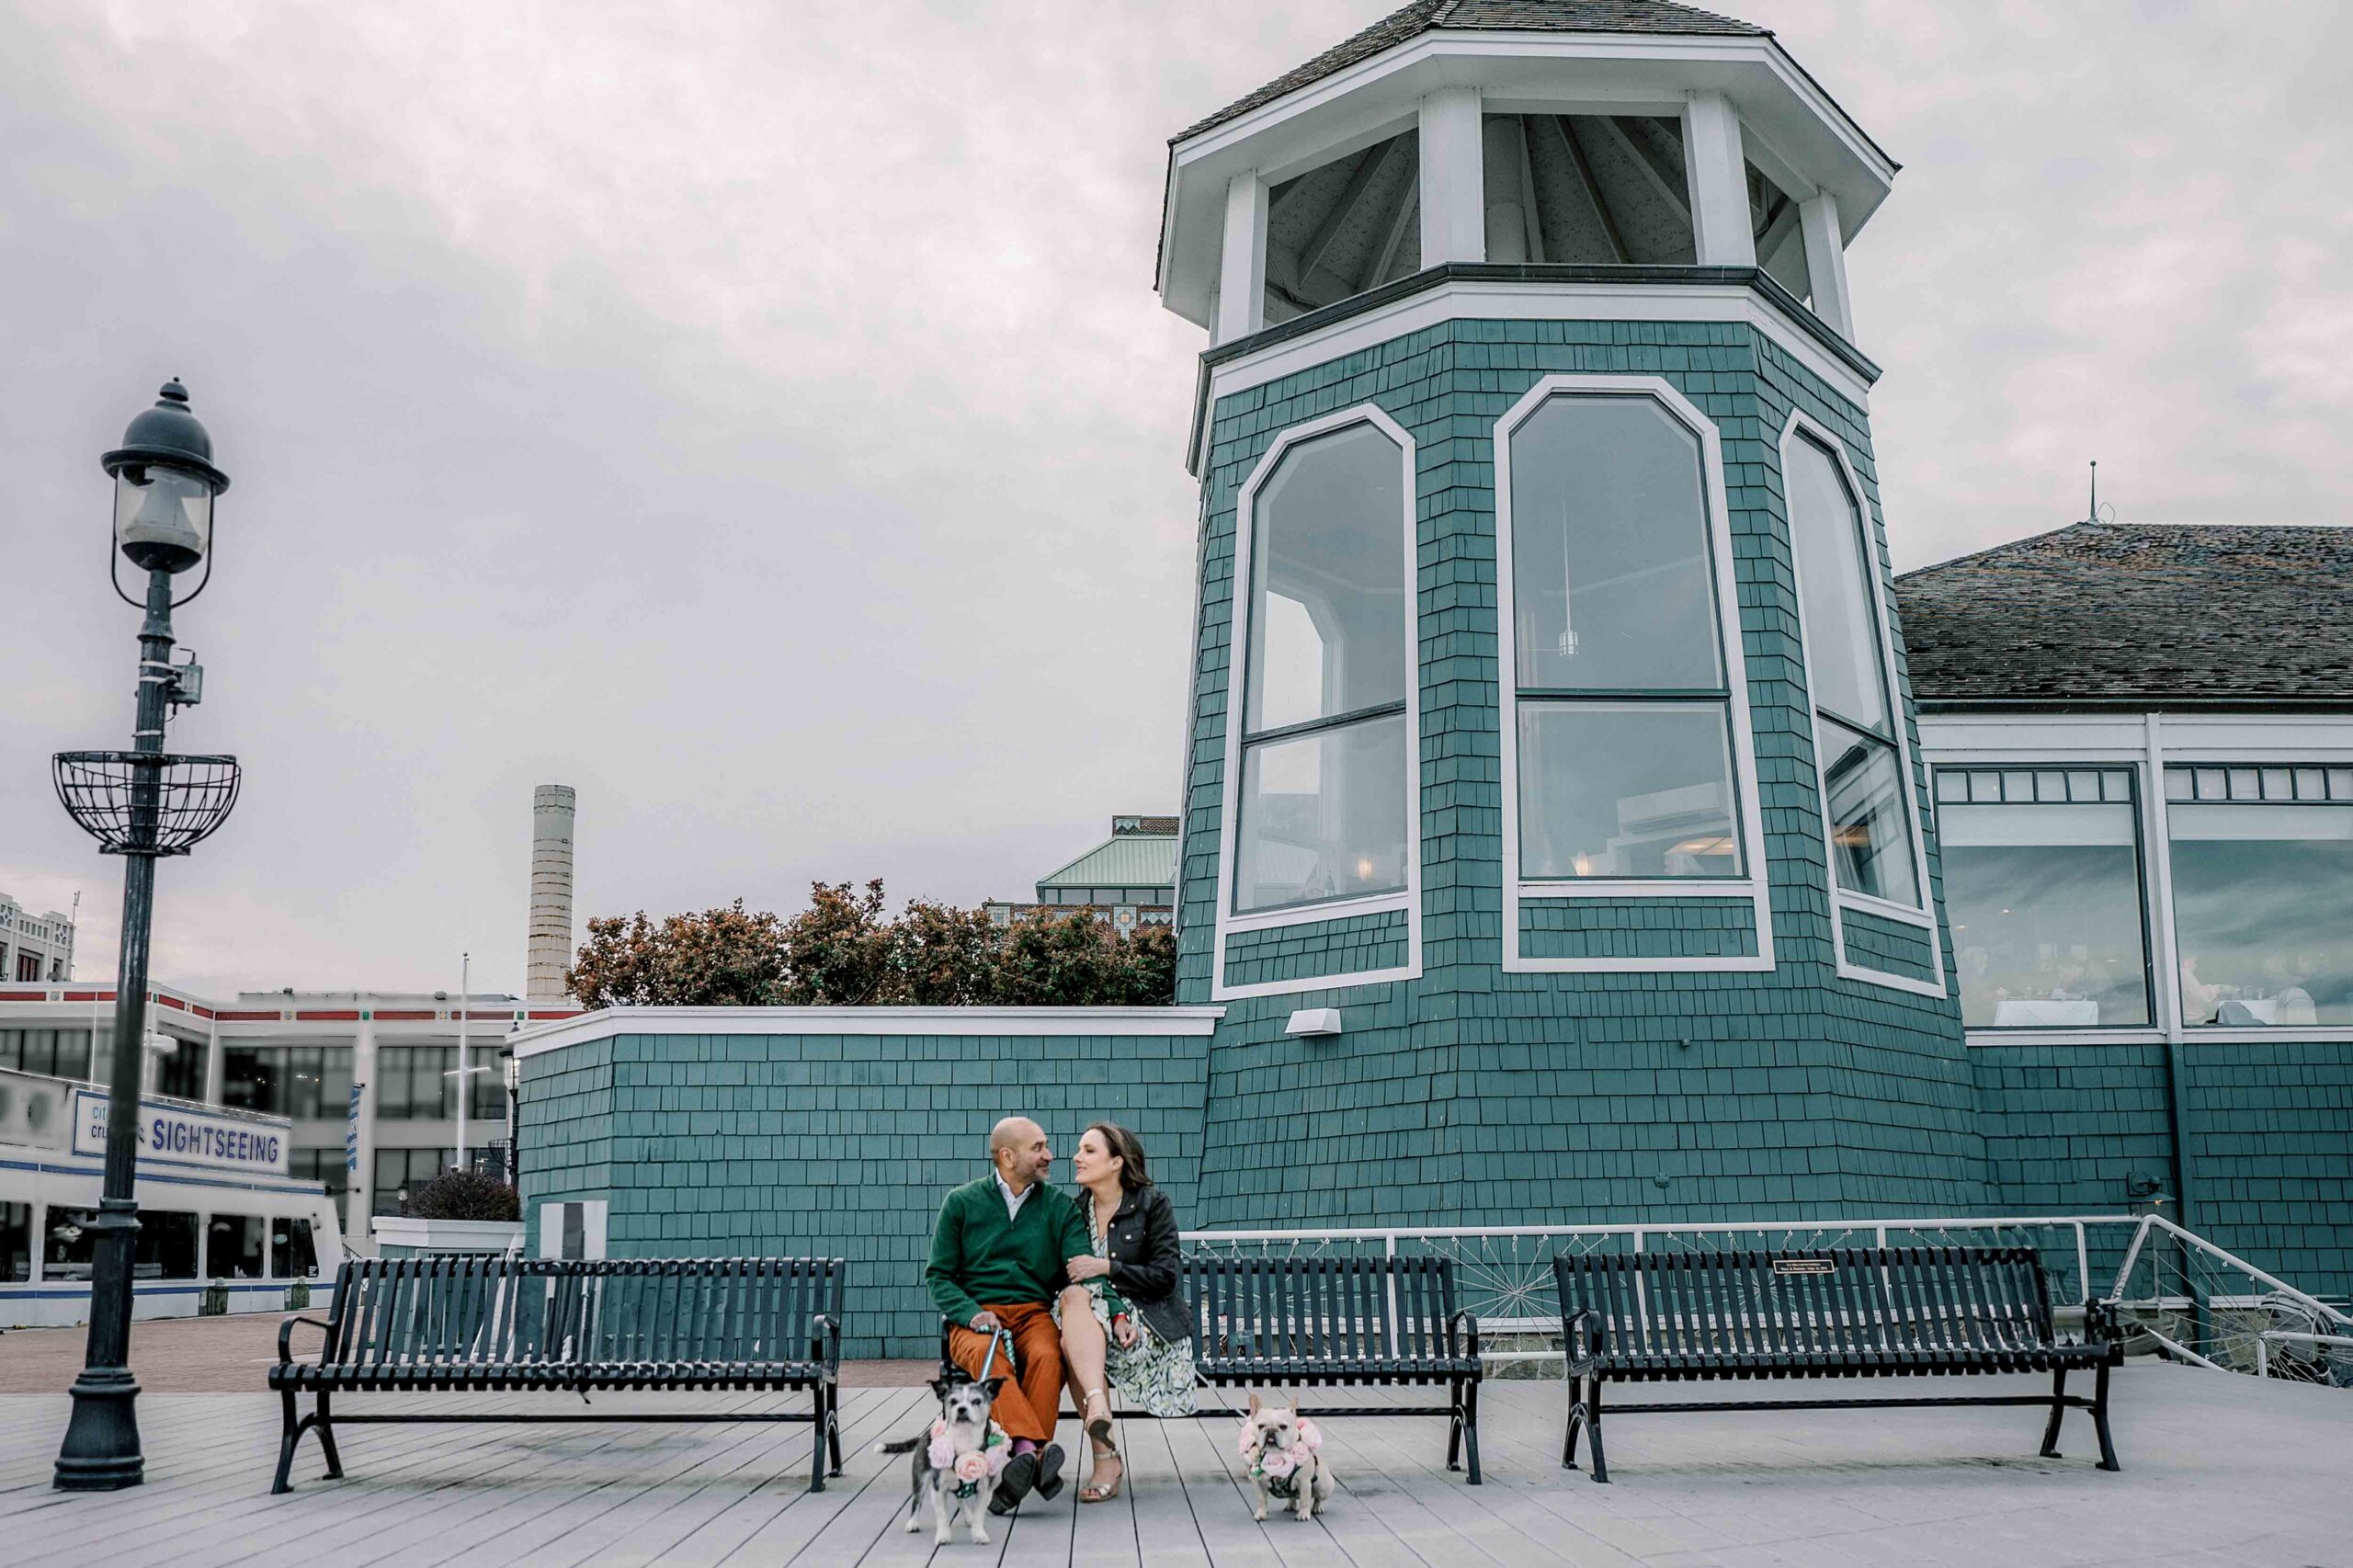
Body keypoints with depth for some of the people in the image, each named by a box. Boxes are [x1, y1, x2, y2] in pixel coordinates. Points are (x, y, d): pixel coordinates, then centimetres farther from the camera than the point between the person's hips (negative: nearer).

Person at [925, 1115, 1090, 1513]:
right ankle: (1032, 1450, -50)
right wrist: (972, 1314, -12)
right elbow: (938, 1274, 7)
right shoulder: (961, 1203, 9)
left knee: (1047, 1356, -33)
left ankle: (1020, 1460, -39)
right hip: (975, 1316, -1)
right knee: (985, 1353, -35)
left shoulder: (1059, 1207, 10)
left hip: (1035, 1312, 1)